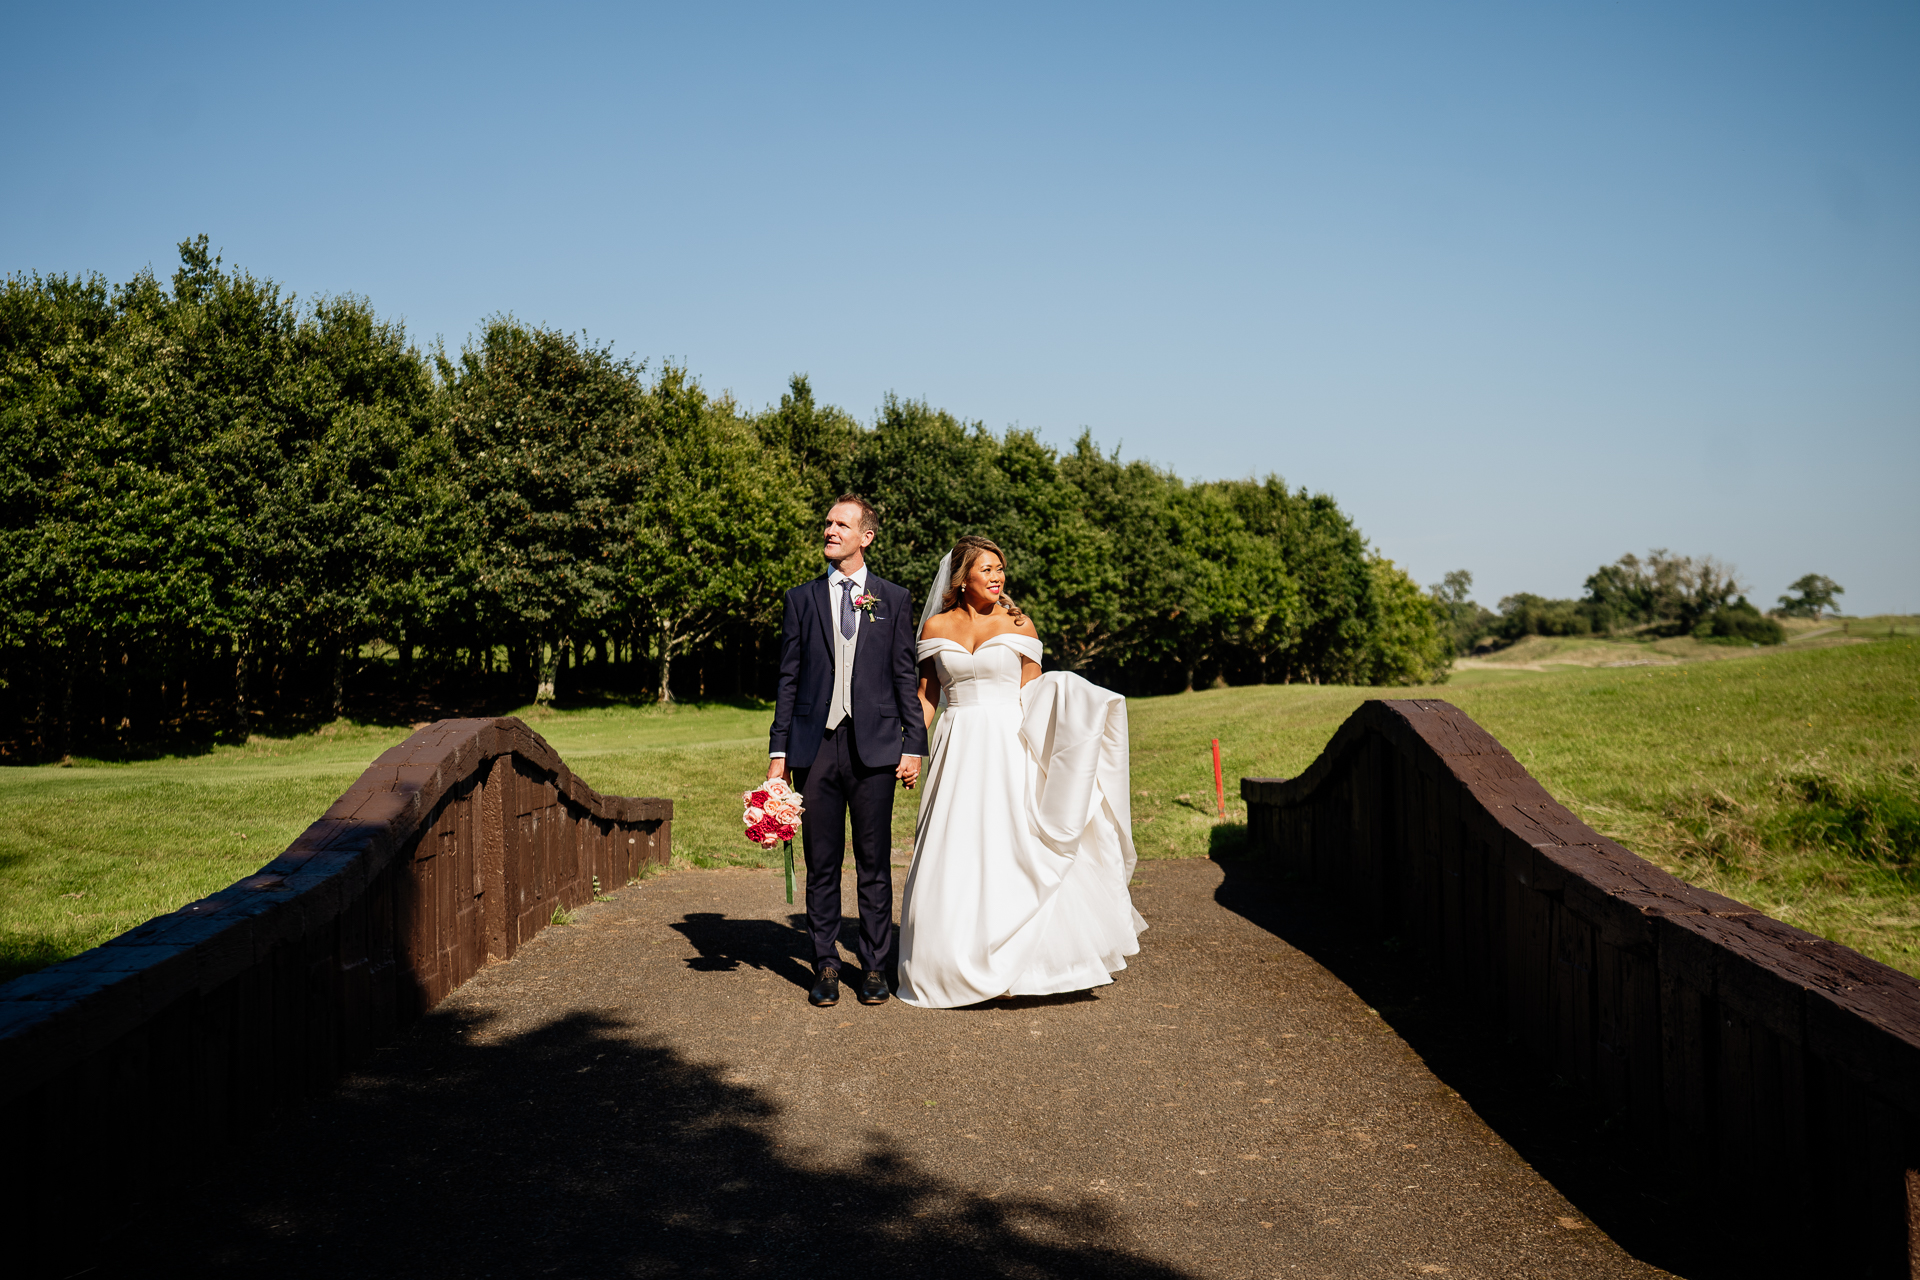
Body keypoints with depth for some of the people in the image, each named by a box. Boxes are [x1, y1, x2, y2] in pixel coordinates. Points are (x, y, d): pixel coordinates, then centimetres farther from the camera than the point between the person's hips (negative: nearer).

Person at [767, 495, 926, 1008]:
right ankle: (826, 966, 18)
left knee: (874, 865, 5)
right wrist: (778, 750, 3)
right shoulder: (802, 599, 9)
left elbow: (906, 677, 6)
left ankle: (875, 967, 16)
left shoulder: (893, 599, 7)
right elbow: (788, 679, 8)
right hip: (815, 748, 1)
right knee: (821, 864, 7)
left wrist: (914, 744, -1)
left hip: (873, 748, -1)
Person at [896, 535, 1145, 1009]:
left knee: (1020, 853, -4)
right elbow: (925, 697, 11)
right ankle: (955, 971, 16)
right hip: (959, 752, 1)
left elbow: (1035, 698, 5)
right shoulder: (936, 627, 7)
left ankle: (1023, 962, 9)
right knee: (955, 858, 3)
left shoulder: (1018, 625, 4)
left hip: (1010, 751, -1)